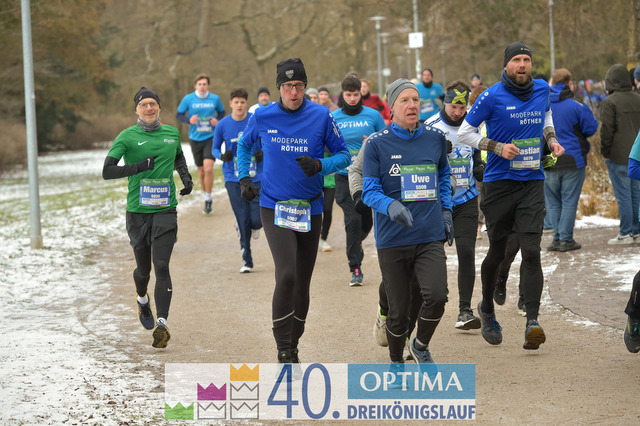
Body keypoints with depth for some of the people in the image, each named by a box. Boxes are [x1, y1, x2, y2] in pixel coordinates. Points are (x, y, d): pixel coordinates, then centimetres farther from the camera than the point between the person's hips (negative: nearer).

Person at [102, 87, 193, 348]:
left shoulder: (171, 133, 8)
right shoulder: (127, 137, -4)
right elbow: (107, 171, -11)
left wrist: (186, 177, 11)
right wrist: (139, 167, -22)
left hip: (166, 210, 1)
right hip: (137, 211, -1)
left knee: (161, 266, -13)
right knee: (143, 269, 11)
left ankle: (162, 324, -18)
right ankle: (142, 299, 45)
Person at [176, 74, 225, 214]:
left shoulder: (215, 99, 1)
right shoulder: (188, 99, -1)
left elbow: (221, 112, 17)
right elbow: (178, 114, 6)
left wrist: (217, 120, -4)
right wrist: (189, 120, -13)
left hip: (211, 138, -1)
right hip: (195, 139, 2)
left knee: (208, 168, -18)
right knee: (201, 171, 9)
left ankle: (208, 199, -7)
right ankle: (207, 196, 28)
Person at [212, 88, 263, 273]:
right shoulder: (223, 125, 0)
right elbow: (215, 148, 11)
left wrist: (263, 153, -12)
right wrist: (222, 155, -11)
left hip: (256, 177, 0)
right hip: (233, 179, 0)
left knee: (256, 221, -9)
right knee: (242, 222, -2)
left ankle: (253, 226, 30)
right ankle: (246, 260, 12)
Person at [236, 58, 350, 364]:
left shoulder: (321, 117, -3)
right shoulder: (262, 117, -1)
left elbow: (343, 155, 3)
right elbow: (244, 145, 19)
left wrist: (320, 165, -16)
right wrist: (244, 179, 7)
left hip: (310, 210, 2)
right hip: (274, 208, -2)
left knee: (302, 284, 10)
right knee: (286, 275, -20)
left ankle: (293, 347, 28)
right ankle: (283, 351, -11)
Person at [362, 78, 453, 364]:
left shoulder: (435, 138, 6)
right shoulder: (377, 144, -4)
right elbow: (369, 191, -6)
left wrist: (445, 211, 14)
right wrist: (391, 206, -26)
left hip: (430, 237, 2)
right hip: (392, 240, -2)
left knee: (436, 296, -18)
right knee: (399, 310, 3)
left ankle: (421, 346, 12)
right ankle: (396, 362, 30)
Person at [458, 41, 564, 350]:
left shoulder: (542, 90, 7)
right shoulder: (492, 97, -7)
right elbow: (465, 133, -2)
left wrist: (551, 140, 9)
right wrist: (498, 147, -14)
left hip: (532, 182, 2)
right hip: (499, 183, -2)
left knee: (531, 251, -12)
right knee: (497, 251, 7)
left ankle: (532, 321, -19)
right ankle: (486, 310, 33)